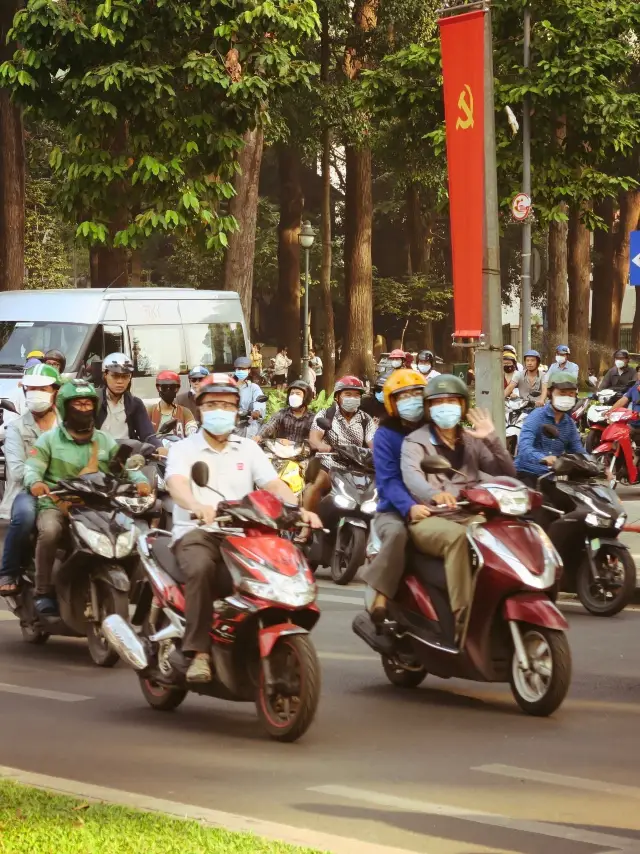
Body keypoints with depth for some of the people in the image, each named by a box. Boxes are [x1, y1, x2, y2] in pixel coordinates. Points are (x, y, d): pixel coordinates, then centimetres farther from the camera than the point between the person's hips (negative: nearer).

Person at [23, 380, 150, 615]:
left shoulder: (105, 441, 16)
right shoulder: (49, 439, 7)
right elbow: (32, 466, -6)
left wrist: (139, 480, -17)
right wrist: (35, 482, -30)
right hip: (56, 505, -3)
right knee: (50, 531, -36)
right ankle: (43, 591, -24)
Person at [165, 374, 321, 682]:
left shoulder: (248, 449, 19)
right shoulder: (183, 449, 8)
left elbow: (274, 485, 5)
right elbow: (176, 483, -14)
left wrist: (300, 510, -17)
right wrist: (197, 506, -37)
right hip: (197, 533, -3)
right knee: (201, 568, -37)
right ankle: (199, 653, -35)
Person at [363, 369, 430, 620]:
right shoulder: (386, 435, 1)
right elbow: (389, 480, -12)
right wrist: (409, 507, -30)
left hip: (431, 509, 3)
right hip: (394, 511, -3)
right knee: (396, 532, -37)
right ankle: (379, 590, -28)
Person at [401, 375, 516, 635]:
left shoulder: (472, 442, 20)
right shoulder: (415, 442, 5)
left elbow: (507, 473, 12)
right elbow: (411, 476, -18)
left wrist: (492, 439, -3)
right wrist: (434, 493, -40)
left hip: (470, 517, 4)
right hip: (430, 520, -4)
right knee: (457, 536, -38)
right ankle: (463, 616, -41)